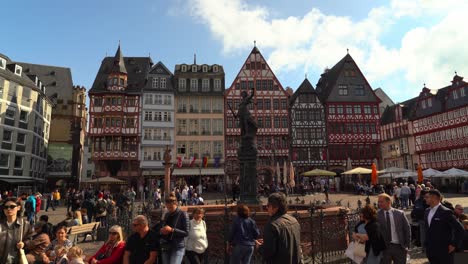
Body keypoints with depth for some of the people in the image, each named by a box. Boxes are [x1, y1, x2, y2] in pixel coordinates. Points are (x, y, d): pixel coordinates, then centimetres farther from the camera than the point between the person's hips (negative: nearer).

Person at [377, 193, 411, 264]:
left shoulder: (400, 213, 1)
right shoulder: (377, 215, -4)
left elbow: (407, 229, 6)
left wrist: (407, 245, 3)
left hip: (399, 247, 1)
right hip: (384, 247, -1)